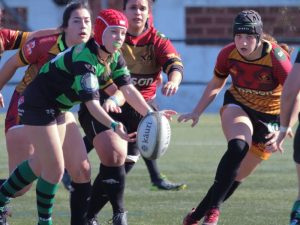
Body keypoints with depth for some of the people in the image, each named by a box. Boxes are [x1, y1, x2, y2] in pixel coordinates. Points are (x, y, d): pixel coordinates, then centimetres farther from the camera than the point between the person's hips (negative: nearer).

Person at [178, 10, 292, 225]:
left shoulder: (277, 58, -27)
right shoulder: (228, 54, -16)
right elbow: (215, 85, 5)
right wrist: (197, 112, 0)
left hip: (269, 117, -1)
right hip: (237, 105, 1)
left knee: (238, 173, 1)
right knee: (238, 148, -31)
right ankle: (212, 207, -31)